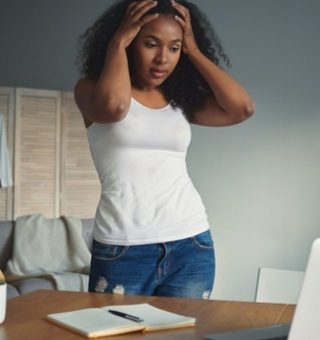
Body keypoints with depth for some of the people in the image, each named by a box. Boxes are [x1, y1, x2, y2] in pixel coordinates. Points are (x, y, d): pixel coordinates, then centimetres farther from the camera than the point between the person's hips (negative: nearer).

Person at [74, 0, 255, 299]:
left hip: (191, 245, 3)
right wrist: (118, 41, -7)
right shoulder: (91, 87, 3)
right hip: (122, 249, -3)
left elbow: (242, 108, -4)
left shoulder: (182, 99, 11)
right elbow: (114, 105, -21)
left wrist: (193, 50, 2)